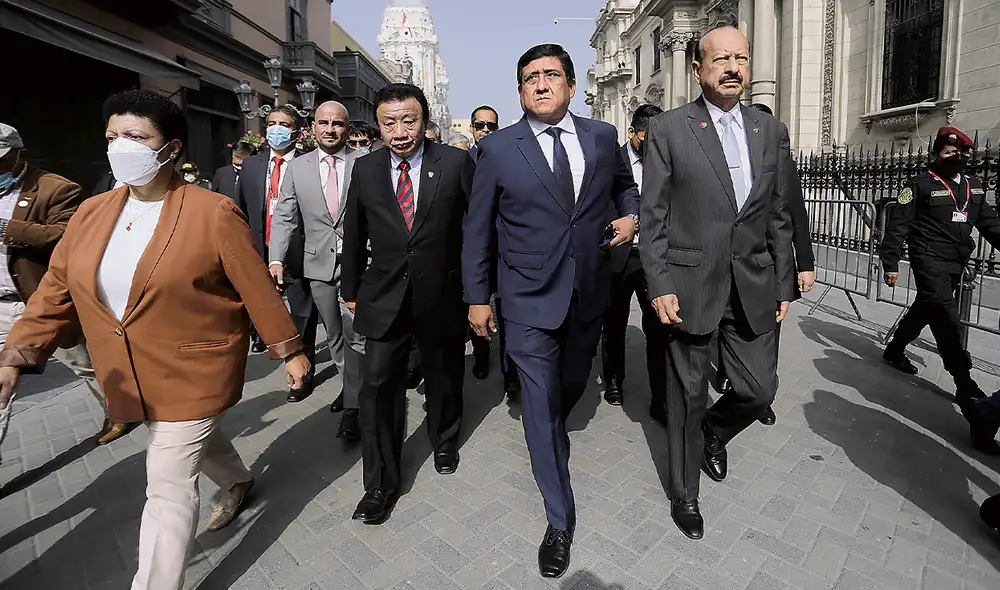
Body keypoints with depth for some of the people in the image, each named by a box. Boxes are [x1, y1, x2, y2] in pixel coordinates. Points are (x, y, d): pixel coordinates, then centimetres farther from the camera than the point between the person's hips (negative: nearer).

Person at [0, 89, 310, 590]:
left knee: (168, 489, 1)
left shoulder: (213, 213, -15)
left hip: (195, 373, -6)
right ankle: (238, 480, 58)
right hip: (133, 379, 6)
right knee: (197, 439, 28)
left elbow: (256, 289, -13)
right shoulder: (91, 214, 2)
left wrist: (289, 350, -7)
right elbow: (55, 291, 4)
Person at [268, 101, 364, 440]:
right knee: (334, 335, 14)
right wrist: (276, 259, -7)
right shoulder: (297, 167, 8)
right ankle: (352, 387, 32)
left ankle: (351, 407, 4)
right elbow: (284, 217, 5)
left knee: (356, 335, -7)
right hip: (318, 263, 4)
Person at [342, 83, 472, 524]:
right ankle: (380, 484, 16)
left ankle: (444, 443, 46)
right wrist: (350, 289, 13)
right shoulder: (364, 169, 1)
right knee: (377, 385, -1)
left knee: (444, 380, 17)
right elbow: (354, 234, 9)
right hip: (384, 300, 1)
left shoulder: (456, 163, -6)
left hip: (443, 297, -1)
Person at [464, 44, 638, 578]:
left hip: (590, 293, 4)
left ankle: (554, 432, 56)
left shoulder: (602, 136, 4)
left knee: (571, 387, 21)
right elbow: (477, 229, 0)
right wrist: (477, 297, 0)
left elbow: (625, 184, 24)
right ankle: (560, 520, 19)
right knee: (540, 407, 1)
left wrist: (630, 214, 2)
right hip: (530, 299, -3)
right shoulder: (498, 148, -4)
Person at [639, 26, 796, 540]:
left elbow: (779, 217, 12)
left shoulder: (770, 131, 10)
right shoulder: (668, 129, -3)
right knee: (688, 394, 7)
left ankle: (713, 432, 43)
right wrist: (659, 286, -13)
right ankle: (684, 492, 29)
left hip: (753, 286, 4)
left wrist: (784, 285, 10)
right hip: (690, 285, -4)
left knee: (759, 389, 8)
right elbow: (652, 215, -6)